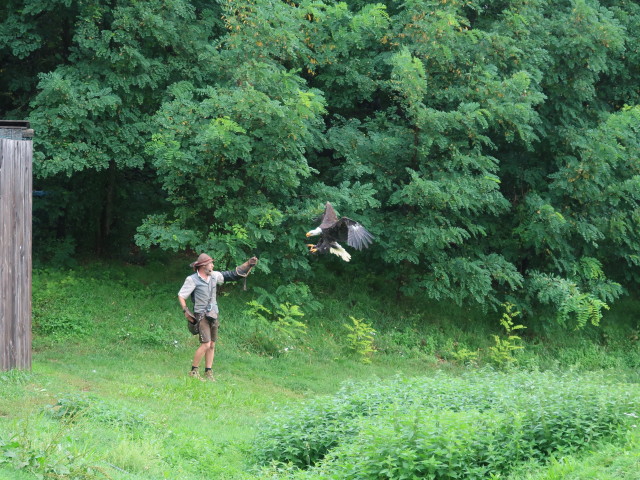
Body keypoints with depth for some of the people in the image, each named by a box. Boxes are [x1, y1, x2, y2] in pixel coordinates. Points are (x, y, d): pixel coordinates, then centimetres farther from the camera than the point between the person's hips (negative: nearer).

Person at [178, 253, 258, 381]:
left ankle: (208, 373, 13)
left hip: (213, 316, 7)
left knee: (212, 345, 7)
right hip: (202, 316, -7)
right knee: (206, 345, -15)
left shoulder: (214, 276, 8)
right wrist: (185, 311, -15)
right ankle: (194, 371, -7)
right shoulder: (192, 280, -9)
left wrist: (249, 264, 7)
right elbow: (181, 296, -4)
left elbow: (233, 274, 13)